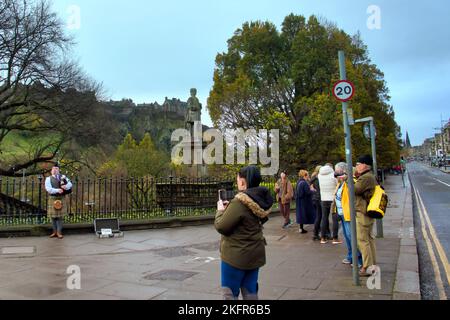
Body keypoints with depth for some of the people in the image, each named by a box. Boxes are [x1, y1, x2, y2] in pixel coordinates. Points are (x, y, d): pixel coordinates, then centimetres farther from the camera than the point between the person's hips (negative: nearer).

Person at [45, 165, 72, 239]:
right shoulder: (48, 179, 3)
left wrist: (66, 186, -25)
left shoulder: (63, 177, 9)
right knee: (53, 216, 5)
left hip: (61, 199, 0)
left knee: (60, 216, 1)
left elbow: (70, 184, -2)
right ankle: (55, 232, 16)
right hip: (52, 199, 0)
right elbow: (49, 189, -11)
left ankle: (59, 232, 6)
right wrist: (57, 190, -26)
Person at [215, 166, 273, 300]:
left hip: (236, 256, -8)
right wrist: (229, 208, 7)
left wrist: (220, 210, -3)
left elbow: (221, 227, -20)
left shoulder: (240, 202, -25)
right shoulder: (262, 200, 1)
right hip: (255, 254, 8)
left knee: (230, 293, 9)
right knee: (250, 292, 18)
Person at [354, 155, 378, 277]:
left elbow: (354, 190, -20)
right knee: (369, 238, 16)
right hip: (369, 212, 11)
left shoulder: (365, 178, -19)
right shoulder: (371, 177, 15)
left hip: (362, 213, -11)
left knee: (362, 240, -5)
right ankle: (373, 264, 25)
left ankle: (367, 267, 0)